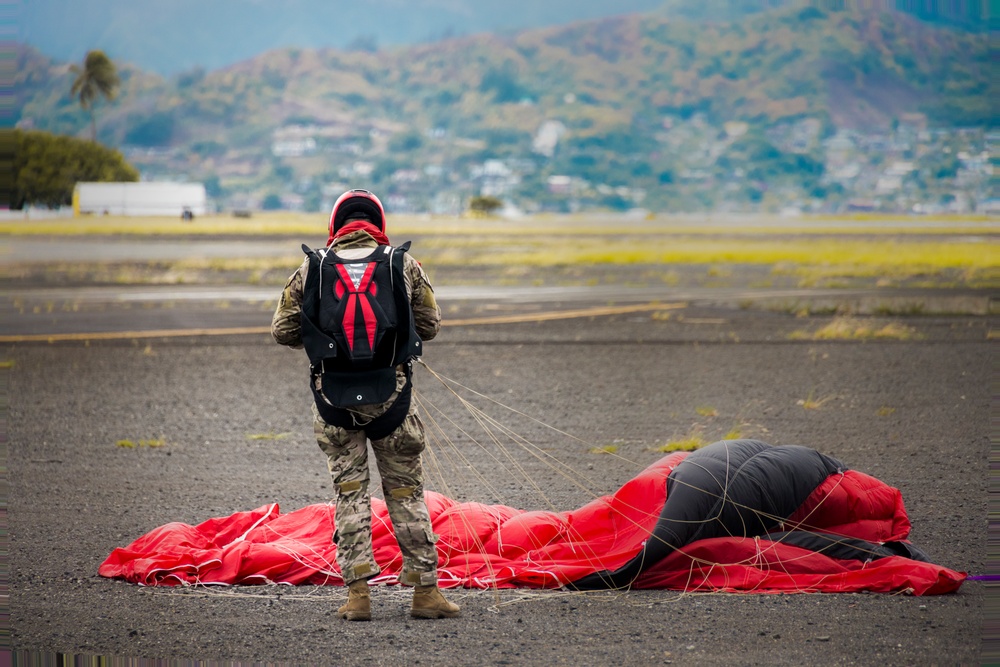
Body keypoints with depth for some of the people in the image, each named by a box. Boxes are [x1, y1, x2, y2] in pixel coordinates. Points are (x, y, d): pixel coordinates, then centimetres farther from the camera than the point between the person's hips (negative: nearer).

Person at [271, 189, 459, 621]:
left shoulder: (312, 268, 3)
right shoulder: (403, 265, 2)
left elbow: (282, 331, 5)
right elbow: (429, 325, 8)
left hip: (333, 396, 0)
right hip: (390, 395, 0)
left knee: (348, 492, 9)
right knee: (405, 492, 9)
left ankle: (358, 593, 3)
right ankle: (425, 590, 10)